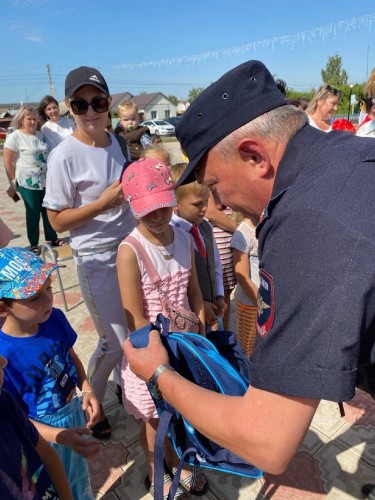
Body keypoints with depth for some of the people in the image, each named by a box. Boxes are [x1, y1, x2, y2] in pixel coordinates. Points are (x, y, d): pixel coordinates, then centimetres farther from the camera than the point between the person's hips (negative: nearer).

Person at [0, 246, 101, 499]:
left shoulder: (55, 319, -18)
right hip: (44, 435, -5)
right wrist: (60, 436, -28)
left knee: (81, 477, 32)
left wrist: (86, 387, -15)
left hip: (75, 413, 5)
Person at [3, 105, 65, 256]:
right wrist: (13, 183, -6)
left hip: (46, 181, 5)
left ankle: (53, 238, 25)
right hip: (28, 183, -5)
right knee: (33, 214, 3)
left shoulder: (40, 135, 12)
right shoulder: (14, 137, -7)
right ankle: (34, 244, 16)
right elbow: (8, 162, -7)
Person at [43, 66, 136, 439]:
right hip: (97, 259, -6)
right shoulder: (64, 156, -17)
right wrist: (104, 202, -24)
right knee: (115, 342, 5)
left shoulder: (114, 141, 4)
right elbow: (57, 221, -15)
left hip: (130, 247, 7)